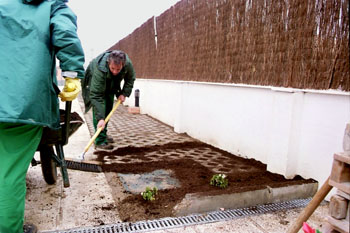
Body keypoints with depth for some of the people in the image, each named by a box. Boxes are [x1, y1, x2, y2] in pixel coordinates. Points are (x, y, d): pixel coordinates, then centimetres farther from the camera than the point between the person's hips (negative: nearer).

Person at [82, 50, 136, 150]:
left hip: (111, 85, 5)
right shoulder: (100, 69, -45)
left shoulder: (128, 64, -33)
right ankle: (100, 141, -16)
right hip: (94, 82, -5)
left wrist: (124, 93, -20)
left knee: (108, 108, 9)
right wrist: (100, 118, -48)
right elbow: (96, 96, -45)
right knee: (99, 108, -18)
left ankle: (104, 134, 26)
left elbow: (130, 79, -9)